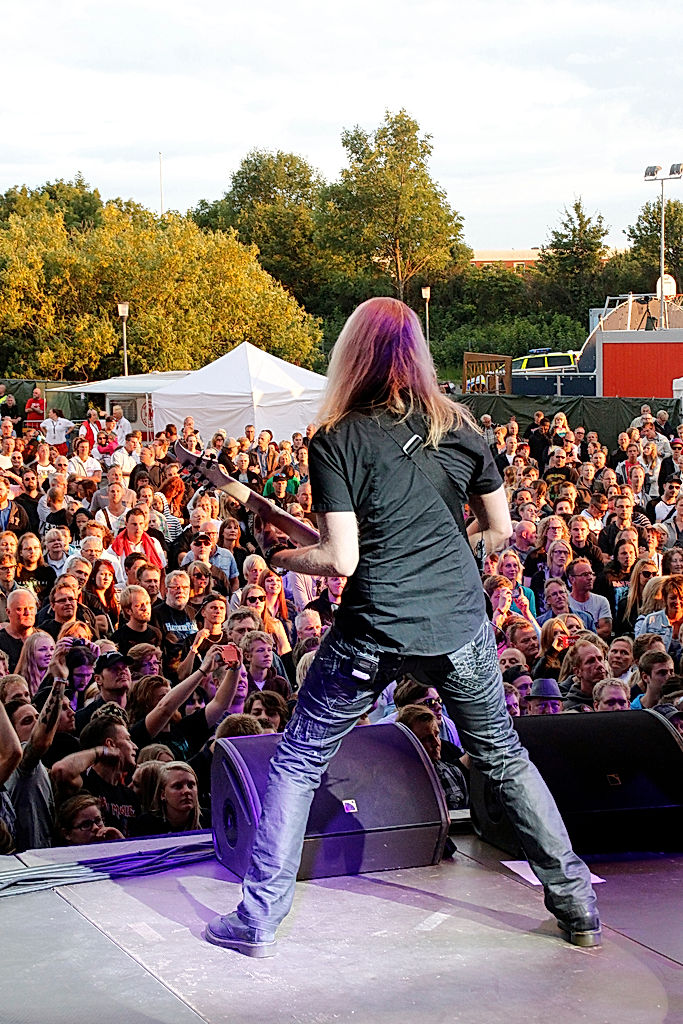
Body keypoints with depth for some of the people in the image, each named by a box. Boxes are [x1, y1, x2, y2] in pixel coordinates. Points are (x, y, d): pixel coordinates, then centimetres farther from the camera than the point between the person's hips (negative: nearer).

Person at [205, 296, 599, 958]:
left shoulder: (336, 442, -8)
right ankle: (575, 903, 25)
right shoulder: (458, 427, 4)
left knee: (299, 759, 11)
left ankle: (257, 919, 12)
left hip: (375, 630, -3)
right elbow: (499, 530, 12)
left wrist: (282, 557, 5)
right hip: (461, 624, 4)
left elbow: (341, 560, -13)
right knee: (503, 756, 21)